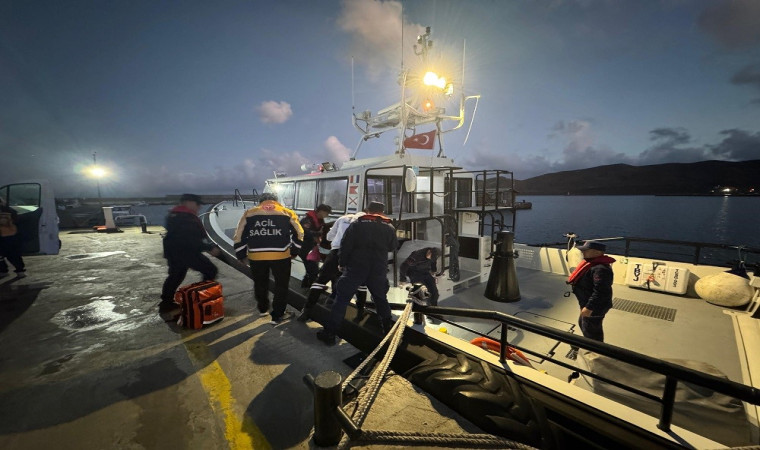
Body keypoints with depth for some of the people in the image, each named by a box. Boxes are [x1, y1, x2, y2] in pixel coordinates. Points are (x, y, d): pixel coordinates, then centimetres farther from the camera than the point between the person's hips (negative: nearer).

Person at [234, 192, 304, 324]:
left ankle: (263, 309, 44)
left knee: (260, 283, 24)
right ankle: (277, 315, 21)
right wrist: (294, 252, 16)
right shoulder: (287, 213, 7)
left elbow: (239, 236, 10)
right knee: (281, 284, 14)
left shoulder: (249, 213, 11)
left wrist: (241, 256, 21)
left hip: (256, 256, 2)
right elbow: (298, 234, 5)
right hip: (281, 256, -2)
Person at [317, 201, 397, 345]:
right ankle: (389, 329, 31)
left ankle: (329, 333, 5)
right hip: (378, 270, 3)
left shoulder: (357, 224, -3)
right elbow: (393, 247, 18)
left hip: (356, 268, -2)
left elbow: (345, 245, -6)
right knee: (381, 299, 22)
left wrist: (342, 263, 4)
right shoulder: (389, 228, 5)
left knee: (342, 299, 4)